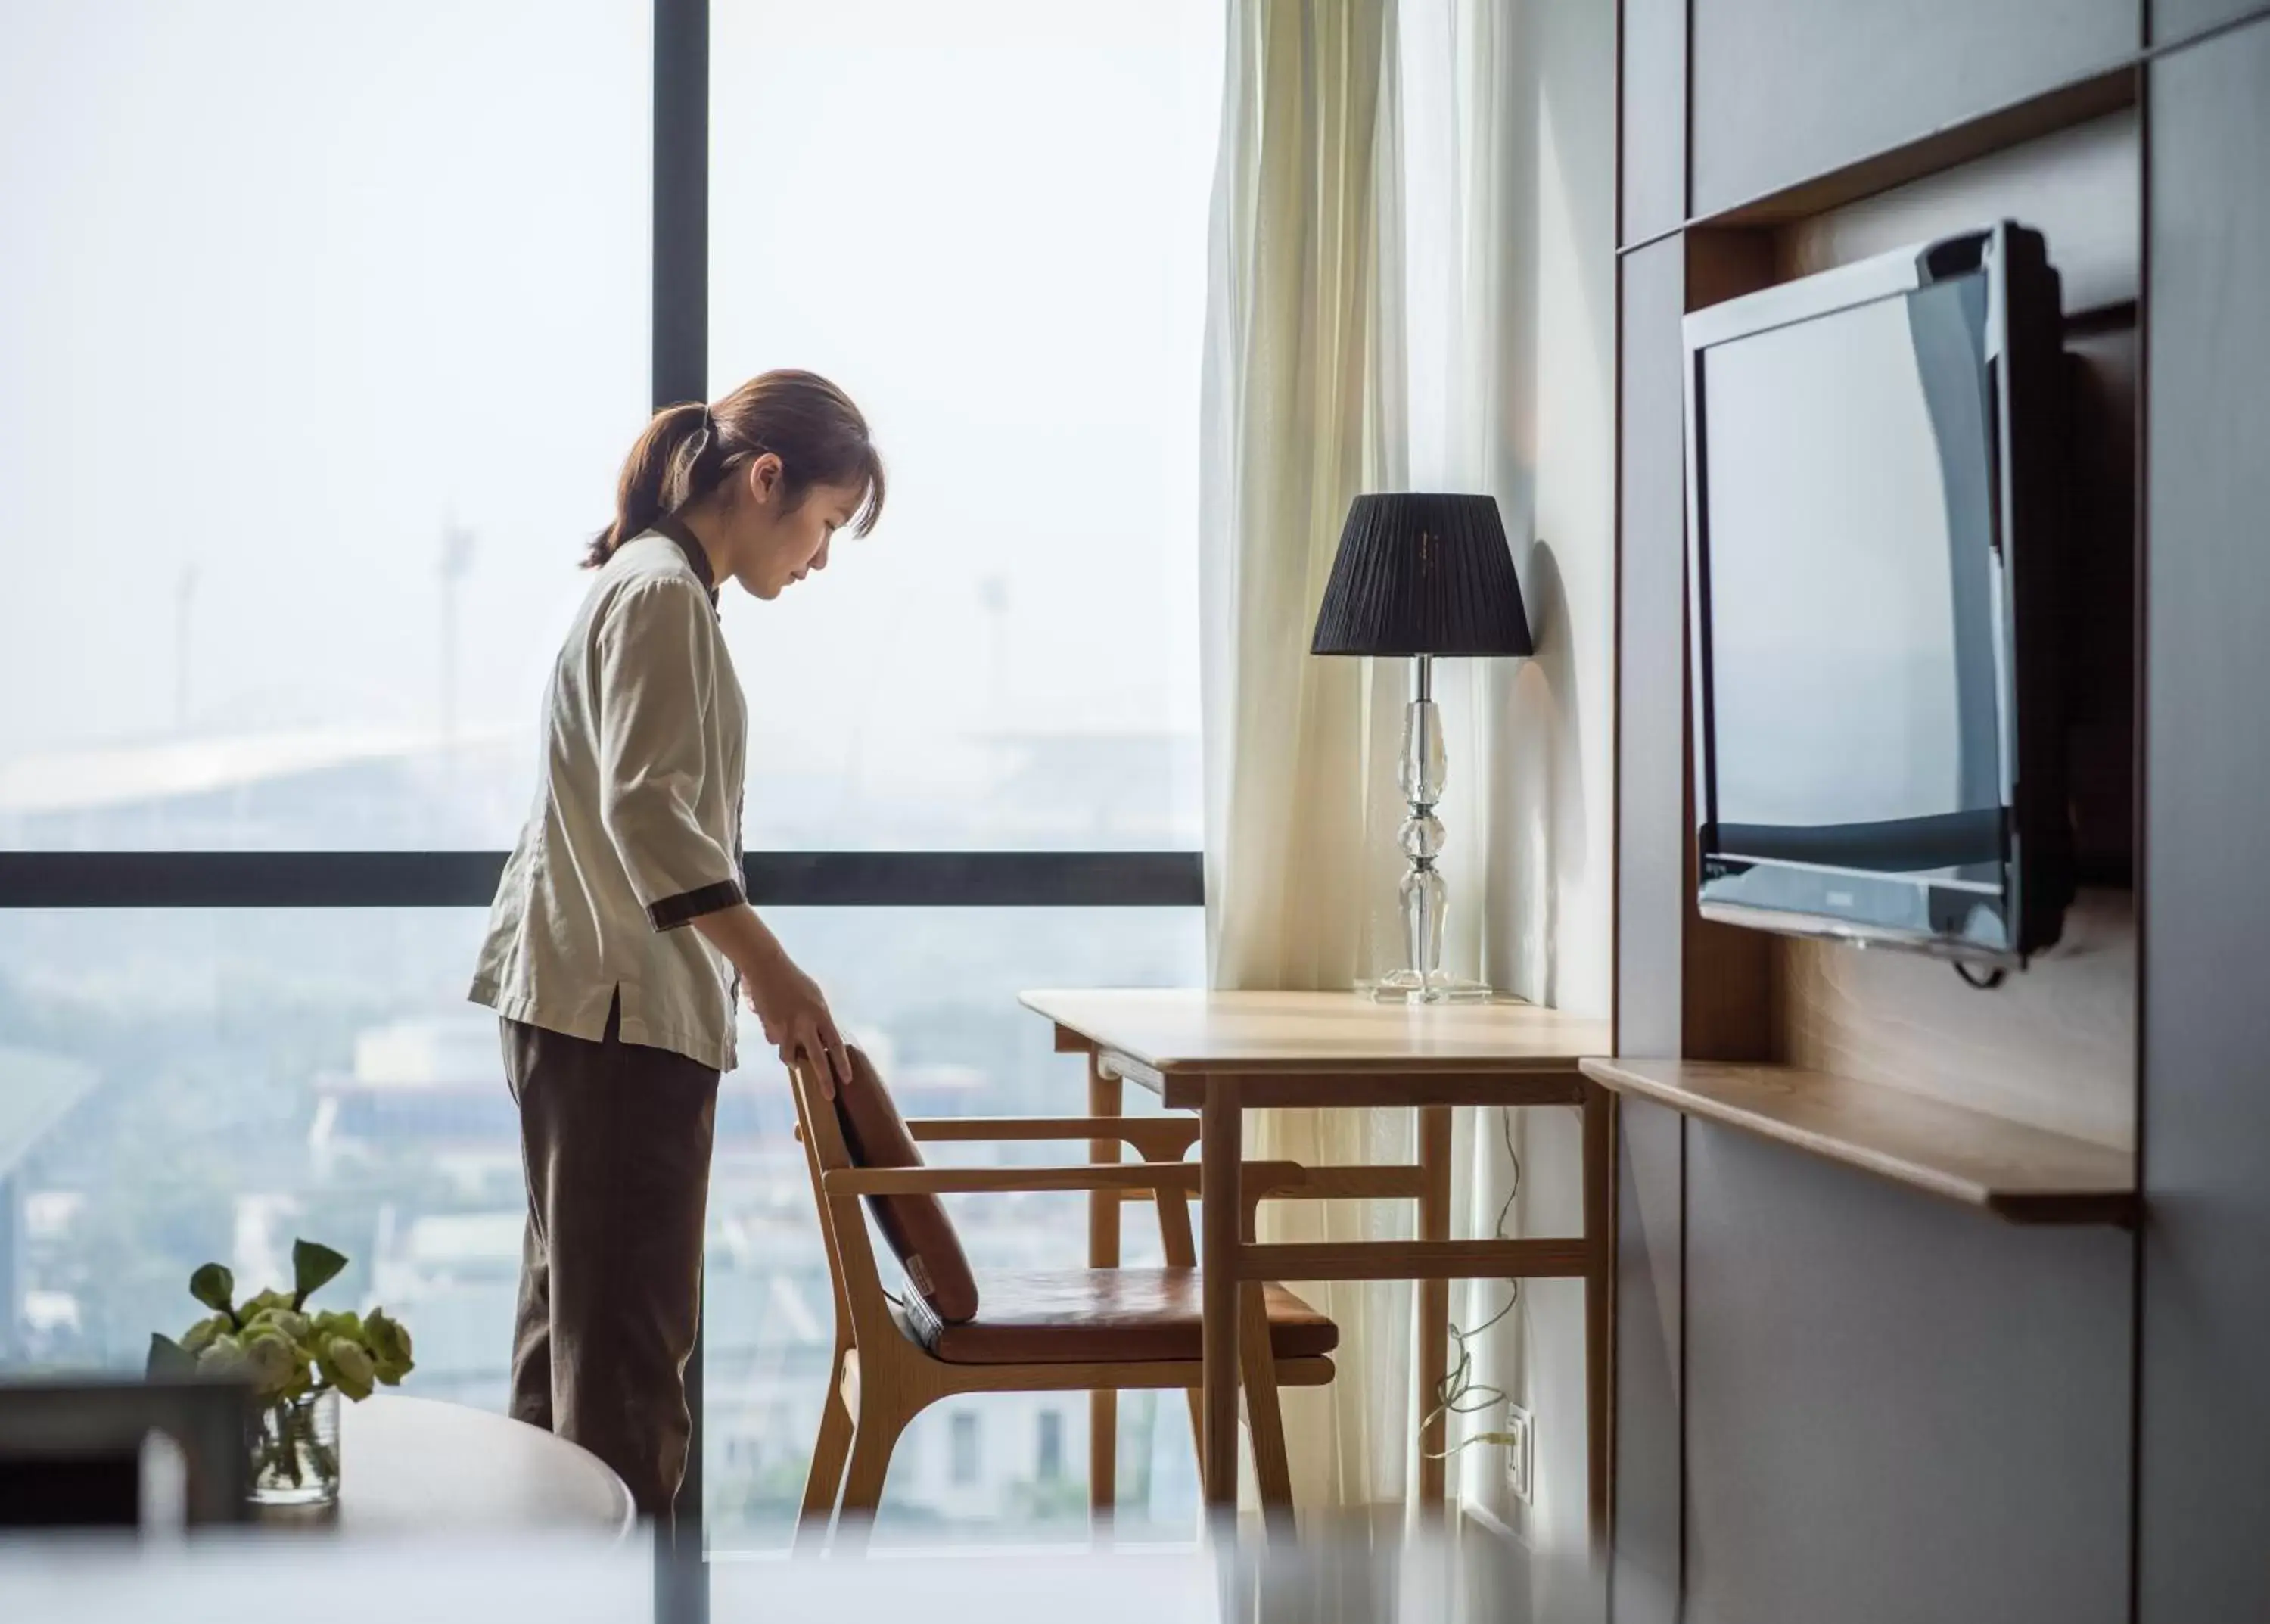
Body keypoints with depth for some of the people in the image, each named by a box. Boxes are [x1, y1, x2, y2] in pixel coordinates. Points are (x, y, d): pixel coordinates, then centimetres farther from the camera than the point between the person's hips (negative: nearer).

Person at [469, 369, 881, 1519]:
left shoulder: (649, 586, 20)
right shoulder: (662, 594, -13)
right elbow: (645, 804, -24)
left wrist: (748, 972, 25)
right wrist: (767, 967, -29)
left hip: (579, 1004, 11)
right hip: (618, 1007, -11)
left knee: (574, 1316, 14)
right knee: (628, 1333, -9)